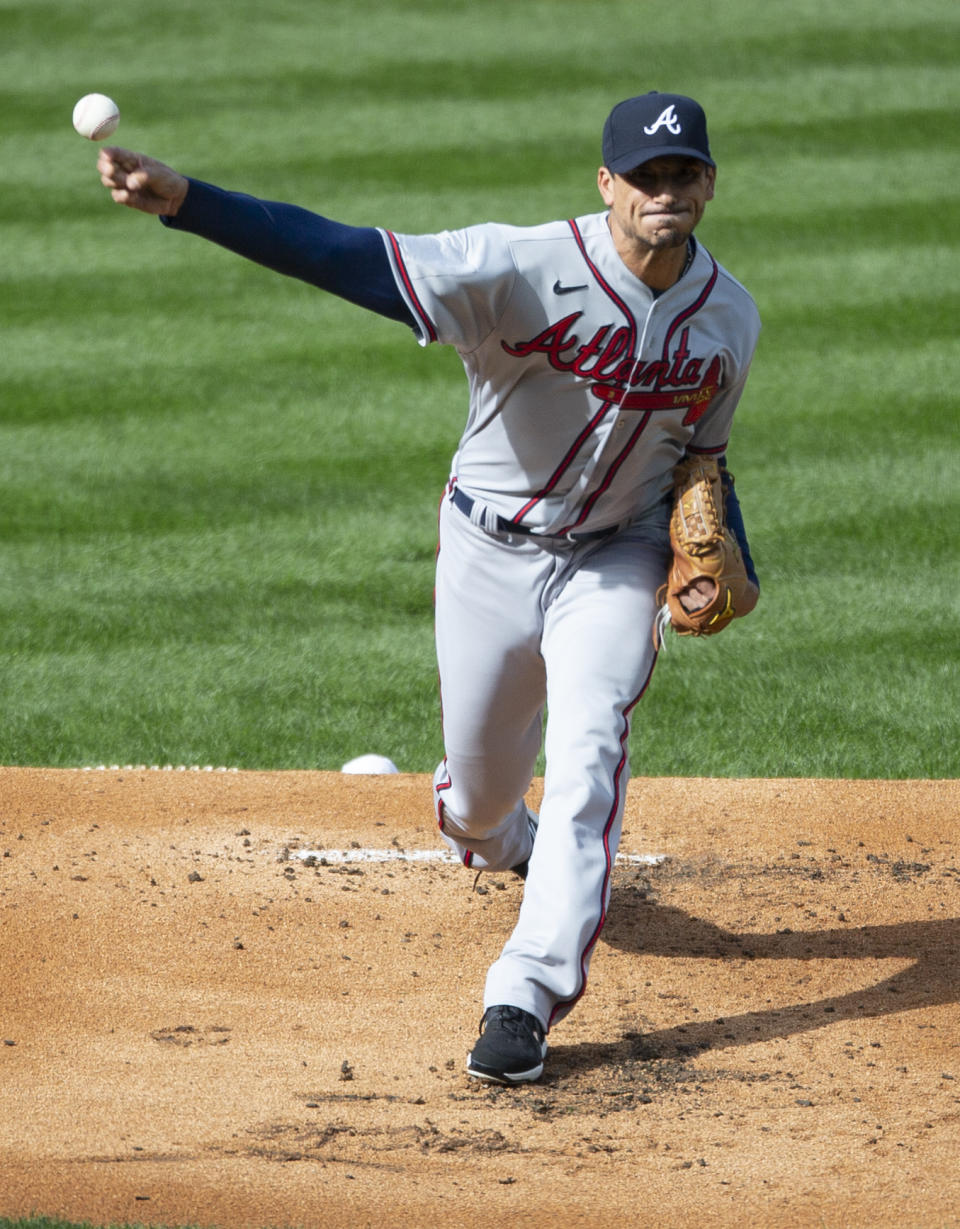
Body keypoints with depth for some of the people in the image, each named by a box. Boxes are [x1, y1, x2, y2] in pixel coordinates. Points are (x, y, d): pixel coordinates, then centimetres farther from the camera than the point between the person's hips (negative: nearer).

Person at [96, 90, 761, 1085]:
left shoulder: (730, 318, -10)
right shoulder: (527, 269, -26)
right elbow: (351, 258, -36)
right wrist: (185, 202, -49)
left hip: (614, 559, 1)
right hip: (490, 553, -1)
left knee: (587, 759, -20)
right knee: (478, 793, 12)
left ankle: (526, 998, -20)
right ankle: (511, 850, 51)